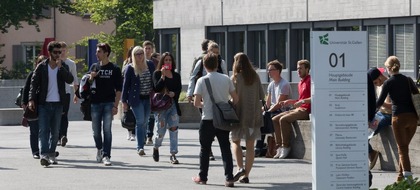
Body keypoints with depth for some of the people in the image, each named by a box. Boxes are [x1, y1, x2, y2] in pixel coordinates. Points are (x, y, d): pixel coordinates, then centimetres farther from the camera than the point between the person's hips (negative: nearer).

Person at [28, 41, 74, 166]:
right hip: (43, 104, -2)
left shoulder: (63, 67, 6)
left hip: (58, 104, 2)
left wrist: (60, 67, -17)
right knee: (43, 130, -10)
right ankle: (44, 155, -18)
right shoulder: (41, 67, 1)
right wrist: (31, 99, -10)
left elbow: (70, 80, -10)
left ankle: (52, 154, 18)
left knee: (55, 131, 8)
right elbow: (34, 83, 0)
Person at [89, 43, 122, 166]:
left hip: (108, 103, -3)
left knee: (107, 130, -8)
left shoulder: (114, 69, 1)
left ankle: (106, 156, -8)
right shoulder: (94, 67, 11)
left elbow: (118, 89, -1)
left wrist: (115, 106, -8)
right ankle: (99, 149, 33)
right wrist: (91, 78, -9)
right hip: (95, 103, 3)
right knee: (96, 130, 8)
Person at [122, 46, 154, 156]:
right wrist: (124, 101, -4)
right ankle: (140, 147, -11)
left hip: (148, 99, 4)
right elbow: (126, 85, -2)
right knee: (140, 122, -11)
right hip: (136, 99, -4)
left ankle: (141, 147, 17)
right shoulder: (130, 68, -3)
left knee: (144, 123, 9)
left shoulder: (149, 66, 9)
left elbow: (153, 81, 15)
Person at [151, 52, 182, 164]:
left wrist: (174, 93, -15)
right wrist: (163, 76, -17)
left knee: (174, 128, -6)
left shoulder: (176, 75, 11)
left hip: (173, 104, 2)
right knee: (160, 130, 0)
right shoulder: (157, 74, 3)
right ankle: (156, 147, 31)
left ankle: (173, 154, -3)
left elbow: (179, 89, 6)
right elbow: (157, 88, -10)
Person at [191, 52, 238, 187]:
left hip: (208, 120, -2)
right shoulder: (226, 79, 1)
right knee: (226, 149, 3)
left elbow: (196, 103, -10)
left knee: (205, 149, 11)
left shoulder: (202, 81, -8)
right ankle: (229, 178, -5)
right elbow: (235, 99, 4)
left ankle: (202, 177, 19)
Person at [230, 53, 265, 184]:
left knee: (235, 141, 11)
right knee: (250, 146, 8)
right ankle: (246, 175, 8)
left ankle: (240, 168, -9)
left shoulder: (235, 78, -9)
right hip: (254, 115, 3)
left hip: (240, 114, -3)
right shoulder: (255, 77, 1)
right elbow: (262, 96, 4)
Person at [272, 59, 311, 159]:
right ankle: (279, 146, -8)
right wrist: (289, 101, 15)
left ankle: (286, 147, -19)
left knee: (283, 119, -27)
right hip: (299, 109, 10)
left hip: (306, 110, -10)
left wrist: (302, 101, -22)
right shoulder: (300, 83, 22)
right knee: (275, 120, -2)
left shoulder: (310, 80, -8)